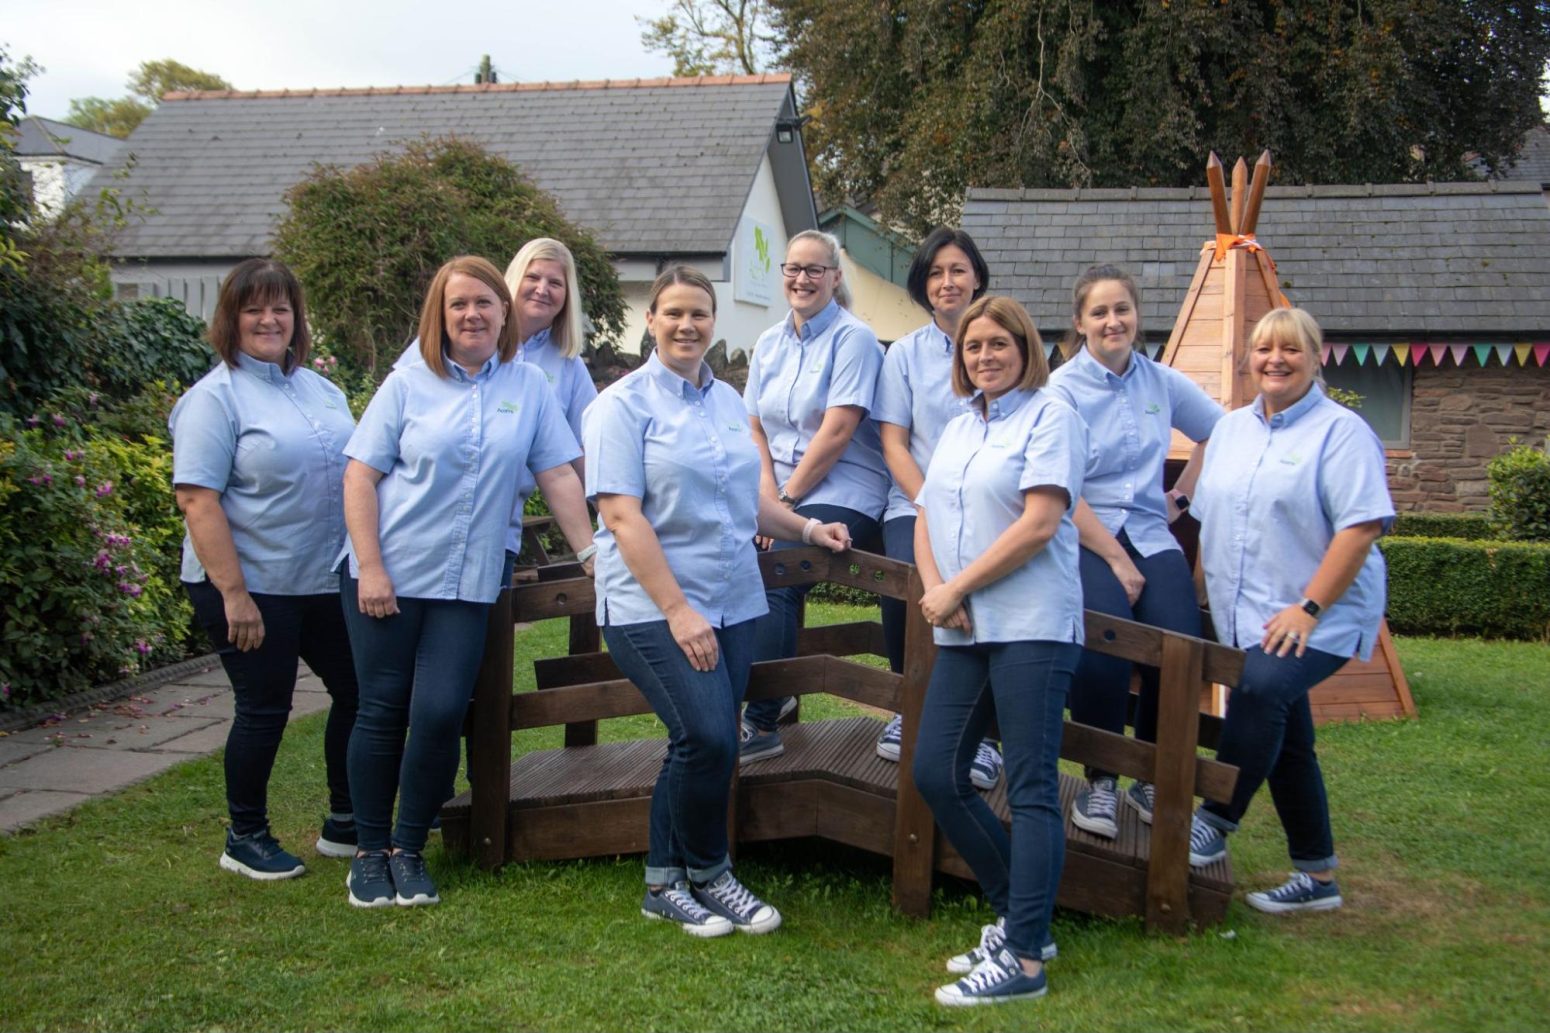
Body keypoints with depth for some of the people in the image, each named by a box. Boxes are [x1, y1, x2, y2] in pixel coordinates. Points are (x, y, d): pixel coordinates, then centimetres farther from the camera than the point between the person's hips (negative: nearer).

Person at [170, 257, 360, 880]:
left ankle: (344, 824, 27)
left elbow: (350, 472, 18)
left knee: (358, 691, 11)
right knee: (264, 709, 2)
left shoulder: (319, 388, 11)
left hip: (327, 582, 7)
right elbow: (197, 499, -17)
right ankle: (246, 839, 21)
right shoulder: (215, 397, -10)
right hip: (254, 588, -7)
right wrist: (234, 592, -22)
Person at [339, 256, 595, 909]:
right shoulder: (409, 384, 0)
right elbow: (360, 477, -2)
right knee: (383, 712, 4)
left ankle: (409, 851, 12)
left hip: (467, 585, 1)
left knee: (440, 713, -6)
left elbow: (558, 476, 5)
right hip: (389, 577, -1)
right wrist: (371, 570, -9)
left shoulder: (529, 387, 5)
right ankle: (370, 851, 19)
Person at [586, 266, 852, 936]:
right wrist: (677, 610, -20)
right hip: (652, 607, -6)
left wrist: (807, 528, 10)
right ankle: (707, 875, 7)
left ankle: (665, 884, 23)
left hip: (733, 603, 6)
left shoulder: (728, 401, 13)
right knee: (708, 738, -16)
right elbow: (623, 516, -14)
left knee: (702, 746, 8)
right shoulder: (623, 405, -6)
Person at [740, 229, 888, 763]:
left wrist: (786, 499, -11)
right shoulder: (769, 344, 14)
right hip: (782, 495, 6)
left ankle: (761, 724, -19)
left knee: (771, 581, -24)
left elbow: (838, 431, -13)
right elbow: (755, 429, 13)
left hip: (842, 495, -6)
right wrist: (767, 493, -3)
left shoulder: (853, 338, -6)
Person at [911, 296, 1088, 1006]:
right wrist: (933, 588, -3)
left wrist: (955, 589, -11)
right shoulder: (957, 428, 18)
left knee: (1031, 790, -4)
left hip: (1031, 626, -8)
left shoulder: (1049, 417, -3)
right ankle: (1017, 914, 20)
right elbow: (926, 520, 16)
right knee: (936, 774, 6)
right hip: (964, 631, 8)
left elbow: (1038, 525, -13)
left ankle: (1023, 957, 1)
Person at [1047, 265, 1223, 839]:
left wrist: (1182, 497, 16)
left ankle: (1153, 780, 2)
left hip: (1151, 538, 4)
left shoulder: (1162, 383, 10)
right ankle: (1098, 781, -7)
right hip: (1081, 538, -4)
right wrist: (1115, 560, -12)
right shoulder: (1062, 389, -2)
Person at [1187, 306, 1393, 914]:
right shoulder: (1231, 429, 12)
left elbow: (1362, 524, -17)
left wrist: (1309, 607, -22)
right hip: (1248, 617, 7)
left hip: (1321, 619, -7)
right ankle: (1316, 878, 23)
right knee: (1284, 747, 12)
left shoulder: (1341, 431, -9)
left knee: (1259, 687, -31)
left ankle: (1216, 822, -18)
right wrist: (1200, 590, 10)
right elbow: (1207, 520, 18)